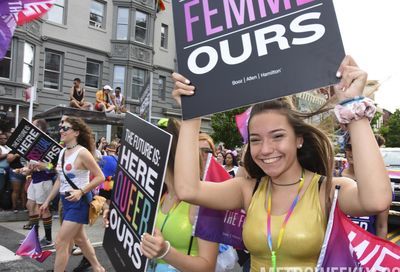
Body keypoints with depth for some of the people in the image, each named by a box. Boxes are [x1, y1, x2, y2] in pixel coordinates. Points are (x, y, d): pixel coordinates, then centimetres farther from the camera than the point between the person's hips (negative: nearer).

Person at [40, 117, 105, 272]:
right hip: (66, 201, 9)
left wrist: (81, 191, -27)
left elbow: (100, 177, -18)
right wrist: (47, 201, 16)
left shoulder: (82, 152, -18)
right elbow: (60, 180, 14)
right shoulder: (63, 152, 7)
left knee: (60, 242, -5)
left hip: (79, 201, -9)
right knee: (79, 239, 20)